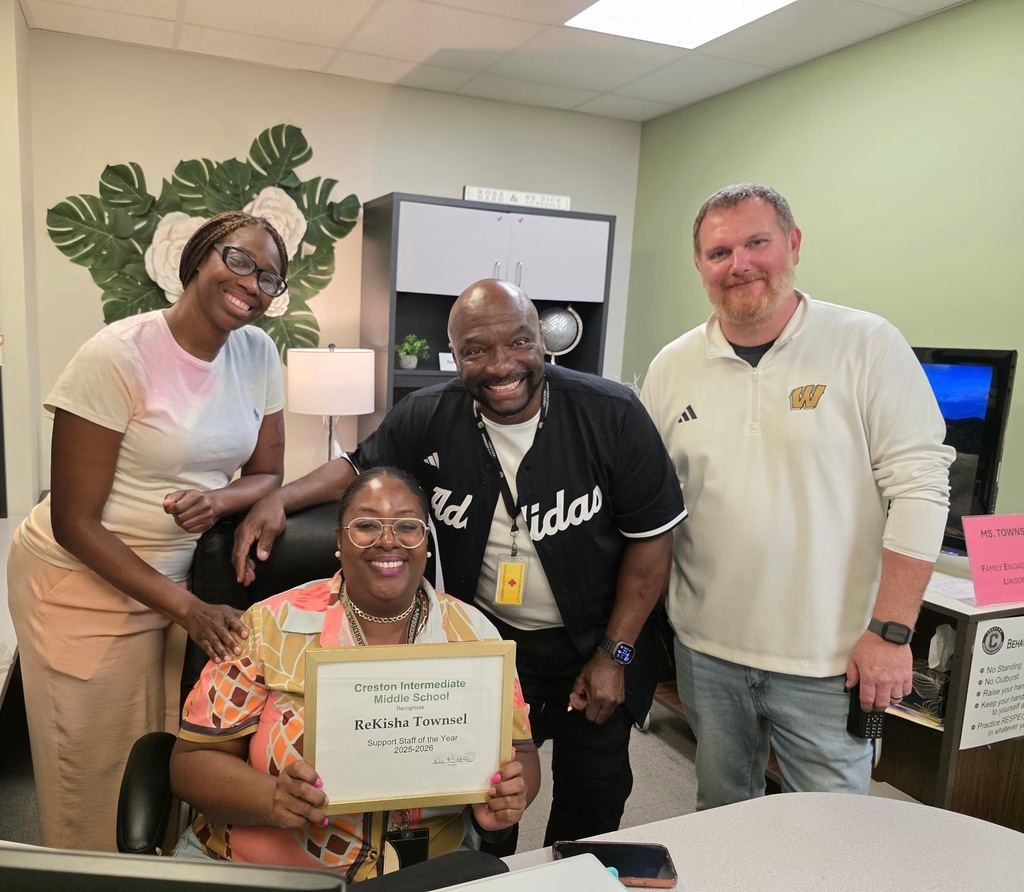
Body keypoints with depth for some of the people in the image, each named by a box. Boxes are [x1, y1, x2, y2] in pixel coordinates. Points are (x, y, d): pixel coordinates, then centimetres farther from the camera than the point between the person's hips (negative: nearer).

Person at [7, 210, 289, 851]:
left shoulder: (258, 354, -4)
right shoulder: (119, 355, -19)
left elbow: (268, 473, 4)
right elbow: (73, 520, -16)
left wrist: (218, 499, -19)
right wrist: (184, 606, -20)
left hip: (176, 576, 4)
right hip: (83, 584, -4)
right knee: (96, 782, 11)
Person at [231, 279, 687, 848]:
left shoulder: (613, 415, -20)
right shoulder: (428, 420, -13)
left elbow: (652, 536, -13)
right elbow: (362, 468, 5)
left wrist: (614, 654, -12)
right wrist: (280, 499, -13)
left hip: (590, 645, -1)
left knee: (593, 806, 20)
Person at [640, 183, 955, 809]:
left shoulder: (869, 346, -8)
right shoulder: (673, 367, 2)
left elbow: (919, 487, -9)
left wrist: (890, 631, -12)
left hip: (827, 661, -3)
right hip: (706, 648, 4)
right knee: (721, 817, 21)